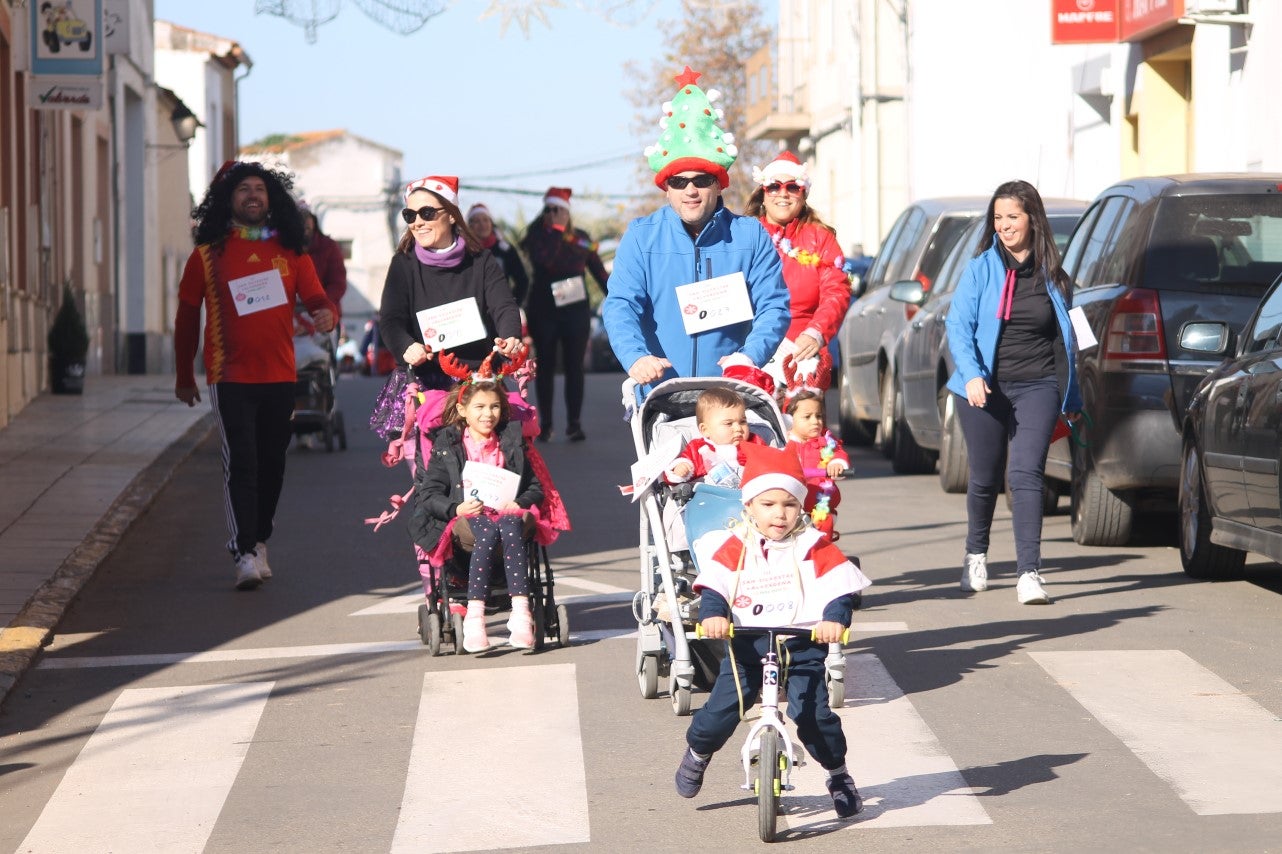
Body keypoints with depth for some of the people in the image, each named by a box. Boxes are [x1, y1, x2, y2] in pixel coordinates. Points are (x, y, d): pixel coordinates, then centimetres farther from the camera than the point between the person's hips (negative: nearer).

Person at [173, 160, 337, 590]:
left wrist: (325, 314, -24)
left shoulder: (291, 252, 7)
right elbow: (187, 317, 9)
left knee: (271, 465, 12)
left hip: (280, 377, 3)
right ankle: (245, 555, -13)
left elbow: (317, 298, 2)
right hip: (230, 378, -3)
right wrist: (184, 377, 13)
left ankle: (258, 541, 29)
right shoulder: (208, 254, 2)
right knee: (241, 463, -11)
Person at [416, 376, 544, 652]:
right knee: (487, 532, -38)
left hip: (508, 514, 1)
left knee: (510, 528, -37)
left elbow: (536, 487, 17)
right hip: (466, 518, -1)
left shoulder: (512, 442, 20)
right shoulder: (446, 446, 13)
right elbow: (429, 493, 6)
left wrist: (519, 503, -6)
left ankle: (521, 615, -48)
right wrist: (456, 508, -13)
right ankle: (474, 618, -46)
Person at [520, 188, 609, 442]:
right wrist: (557, 231, -15)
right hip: (544, 310, -1)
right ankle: (545, 424, 8)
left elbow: (598, 271, 10)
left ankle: (574, 423, 0)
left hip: (576, 309, 1)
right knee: (546, 367, 3)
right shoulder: (537, 235, 0)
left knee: (574, 367, -2)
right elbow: (543, 259, -20)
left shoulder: (581, 238, 6)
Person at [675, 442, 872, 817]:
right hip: (746, 646, 1)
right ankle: (698, 751, 30)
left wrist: (835, 619, -28)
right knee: (720, 712, -4)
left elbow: (839, 586, -9)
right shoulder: (735, 547, 0)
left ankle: (839, 776, 11)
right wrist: (712, 614, -28)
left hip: (803, 647, -1)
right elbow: (713, 584, -8)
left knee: (813, 714, -12)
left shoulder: (813, 547, -2)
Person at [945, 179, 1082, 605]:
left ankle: (1029, 573, -18)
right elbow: (958, 326, -4)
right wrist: (972, 374, -20)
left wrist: (1072, 400, 16)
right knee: (986, 478, 10)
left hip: (1037, 387, 0)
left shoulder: (1051, 275, 7)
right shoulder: (981, 268, 1)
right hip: (986, 388, 0)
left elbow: (1065, 338, 14)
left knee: (1027, 475, -14)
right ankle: (976, 554, 36)